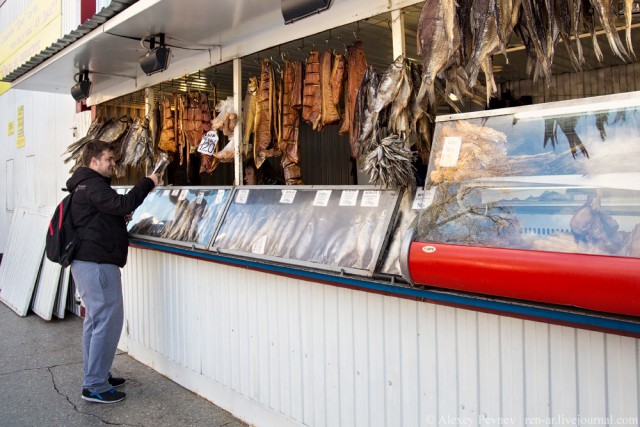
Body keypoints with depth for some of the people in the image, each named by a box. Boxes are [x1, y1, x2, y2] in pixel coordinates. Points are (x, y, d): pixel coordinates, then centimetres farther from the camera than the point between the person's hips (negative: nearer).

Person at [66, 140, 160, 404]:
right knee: (108, 321, -8)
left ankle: (94, 376, 24)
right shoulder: (93, 185, -12)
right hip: (97, 263, -11)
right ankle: (95, 387, -3)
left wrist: (121, 217, 6)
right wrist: (148, 183, -16)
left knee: (95, 319, 15)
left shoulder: (85, 185, 21)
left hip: (87, 261, 11)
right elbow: (122, 204, -26)